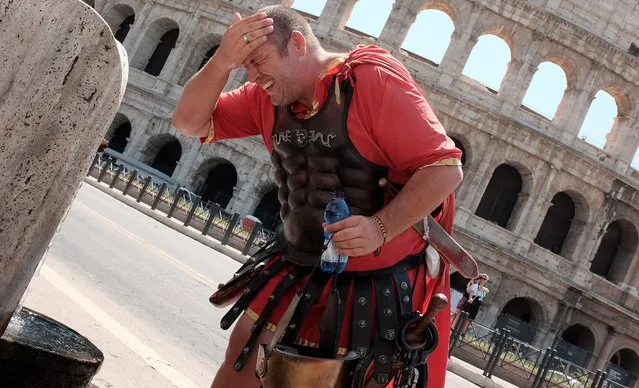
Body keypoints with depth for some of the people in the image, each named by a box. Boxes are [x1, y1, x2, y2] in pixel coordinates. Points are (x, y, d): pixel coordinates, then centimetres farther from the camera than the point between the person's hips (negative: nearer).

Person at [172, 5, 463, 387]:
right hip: (298, 267, 6)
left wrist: (381, 228, -35)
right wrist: (223, 61, -15)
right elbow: (190, 122, 1)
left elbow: (445, 167, -23)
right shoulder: (268, 97, 1)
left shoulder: (374, 79, -20)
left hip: (376, 280, -6)